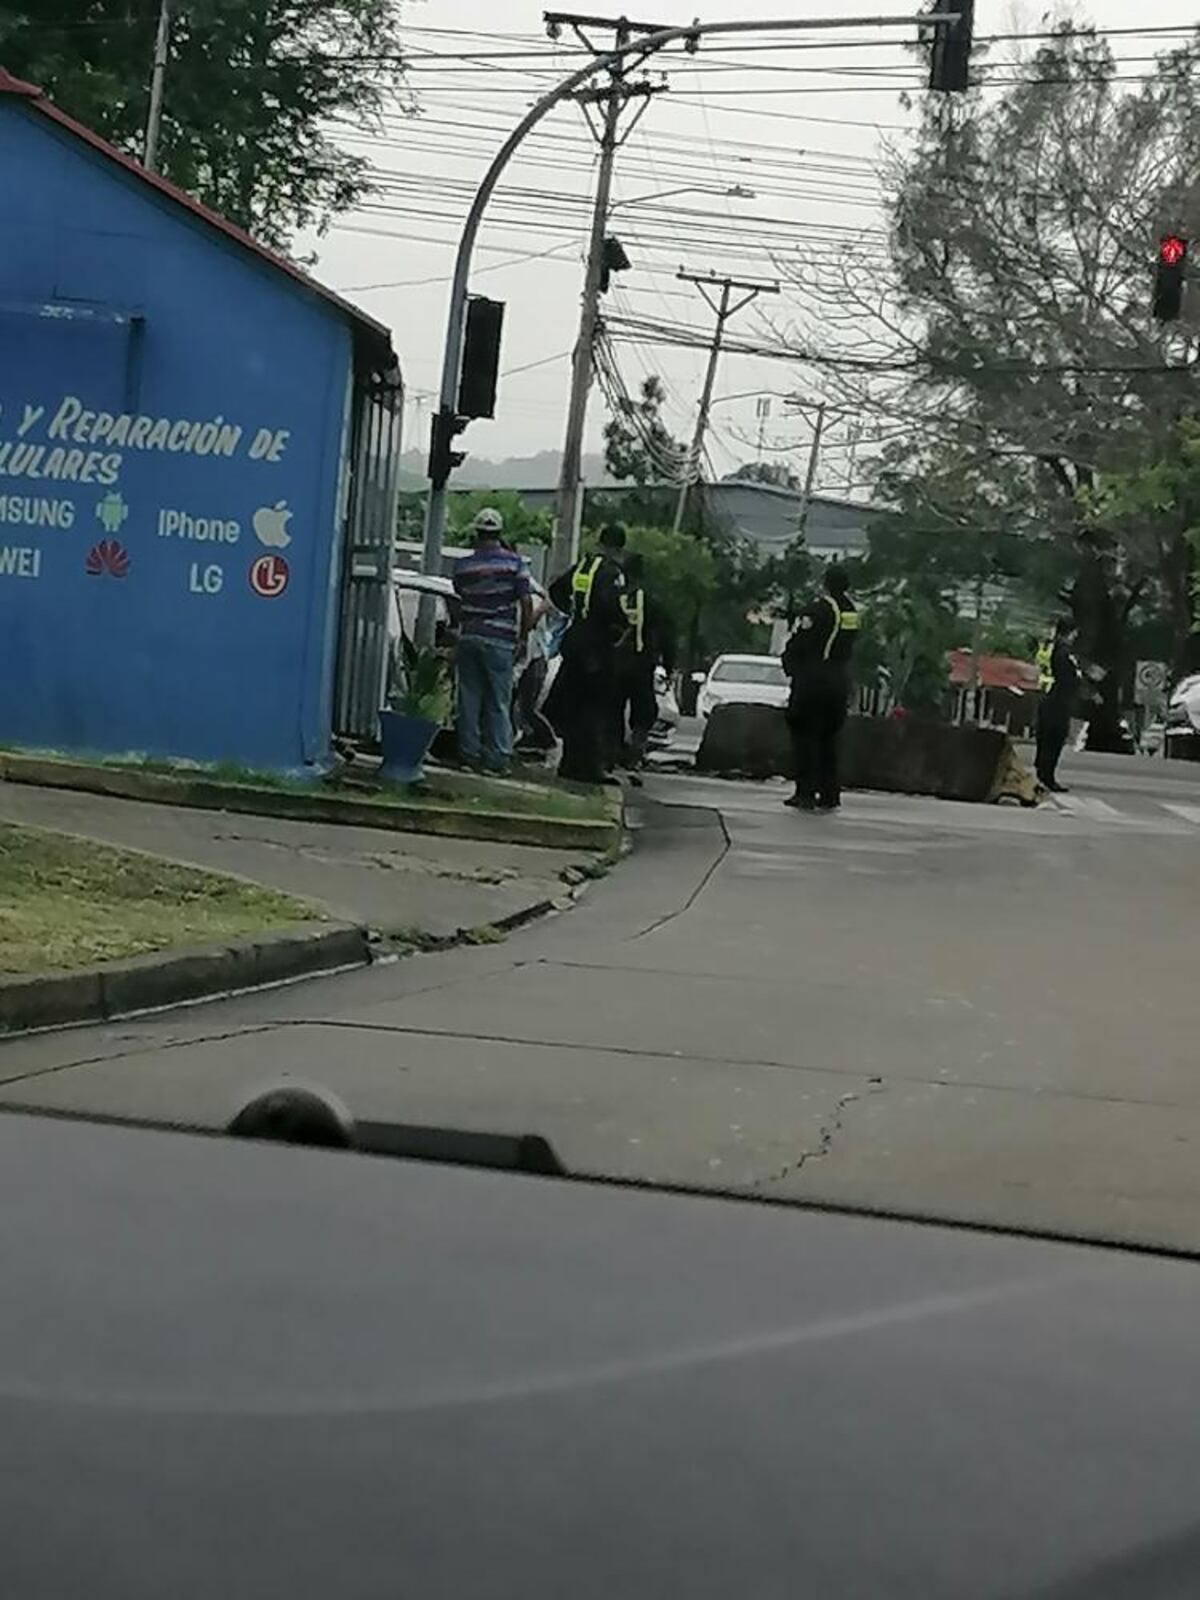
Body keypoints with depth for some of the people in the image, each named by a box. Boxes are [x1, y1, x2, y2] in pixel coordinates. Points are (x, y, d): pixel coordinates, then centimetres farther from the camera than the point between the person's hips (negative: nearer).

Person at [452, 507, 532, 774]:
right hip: (500, 640, -2)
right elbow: (525, 602, -4)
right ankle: (497, 756, 1)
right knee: (499, 701, 3)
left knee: (469, 698, 8)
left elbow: (460, 598, 12)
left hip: (469, 638, 2)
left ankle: (469, 752, 8)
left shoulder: (463, 565, 4)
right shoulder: (513, 562, -4)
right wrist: (522, 637, 4)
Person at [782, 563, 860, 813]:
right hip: (840, 681, 6)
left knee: (805, 736, 0)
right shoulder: (852, 610, 6)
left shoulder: (818, 608, -15)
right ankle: (830, 795, 12)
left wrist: (790, 666, 5)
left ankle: (806, 793, -4)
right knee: (829, 738, 14)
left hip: (812, 680, -6)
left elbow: (797, 643, -11)